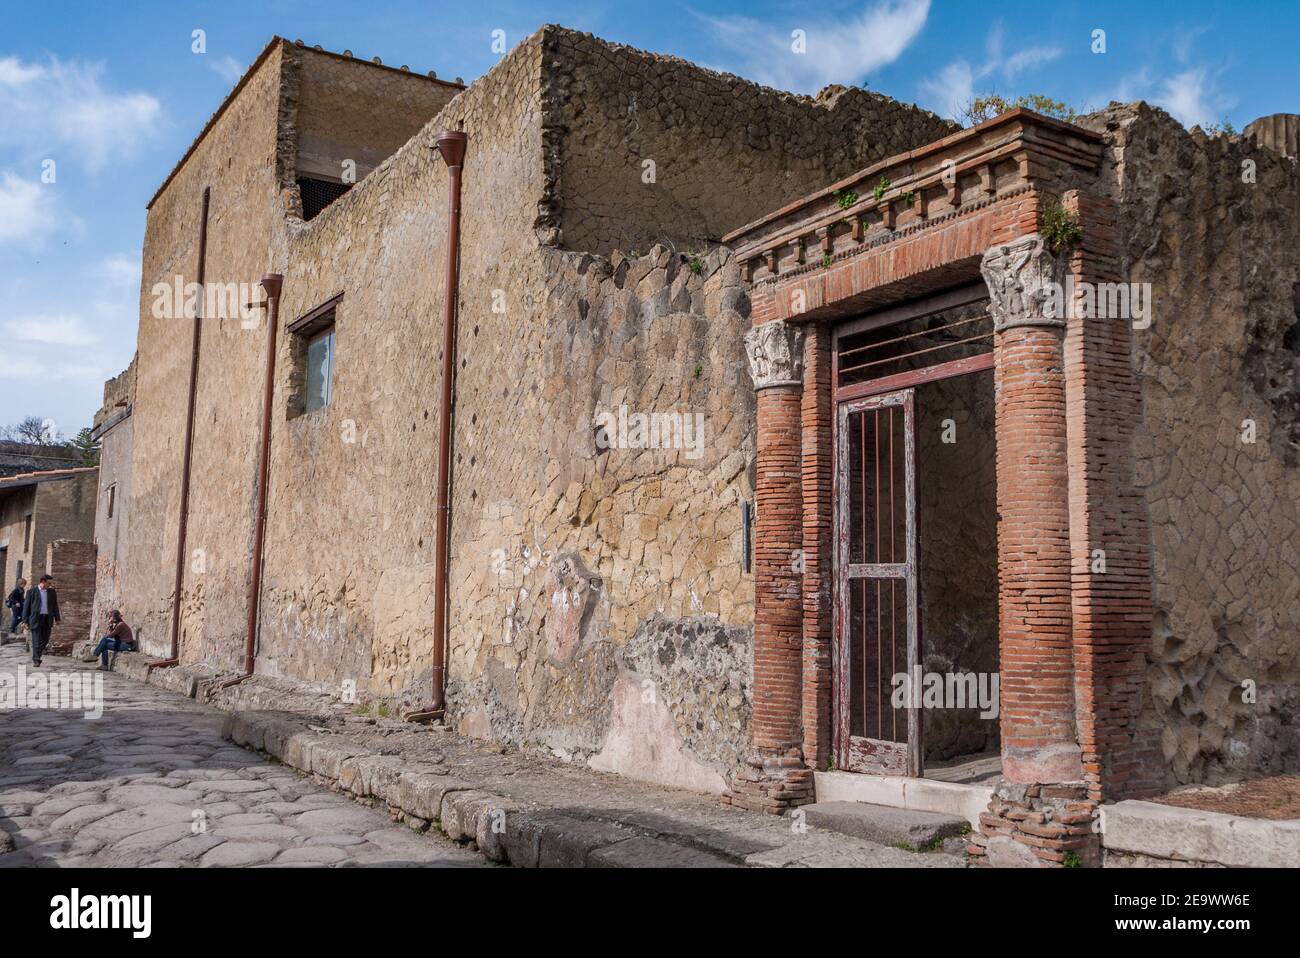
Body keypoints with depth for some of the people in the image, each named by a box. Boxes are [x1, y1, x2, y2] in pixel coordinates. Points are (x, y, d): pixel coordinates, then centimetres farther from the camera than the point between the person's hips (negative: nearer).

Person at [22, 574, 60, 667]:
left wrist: (57, 619, 8)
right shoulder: (32, 591, -3)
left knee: (45, 640, 6)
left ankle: (36, 656, 27)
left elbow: (55, 606, 13)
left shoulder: (52, 592, 9)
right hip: (36, 619, -4)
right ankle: (36, 660, 1)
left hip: (47, 619, 4)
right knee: (36, 640, -6)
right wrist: (25, 621, -5)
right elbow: (26, 606, -1)